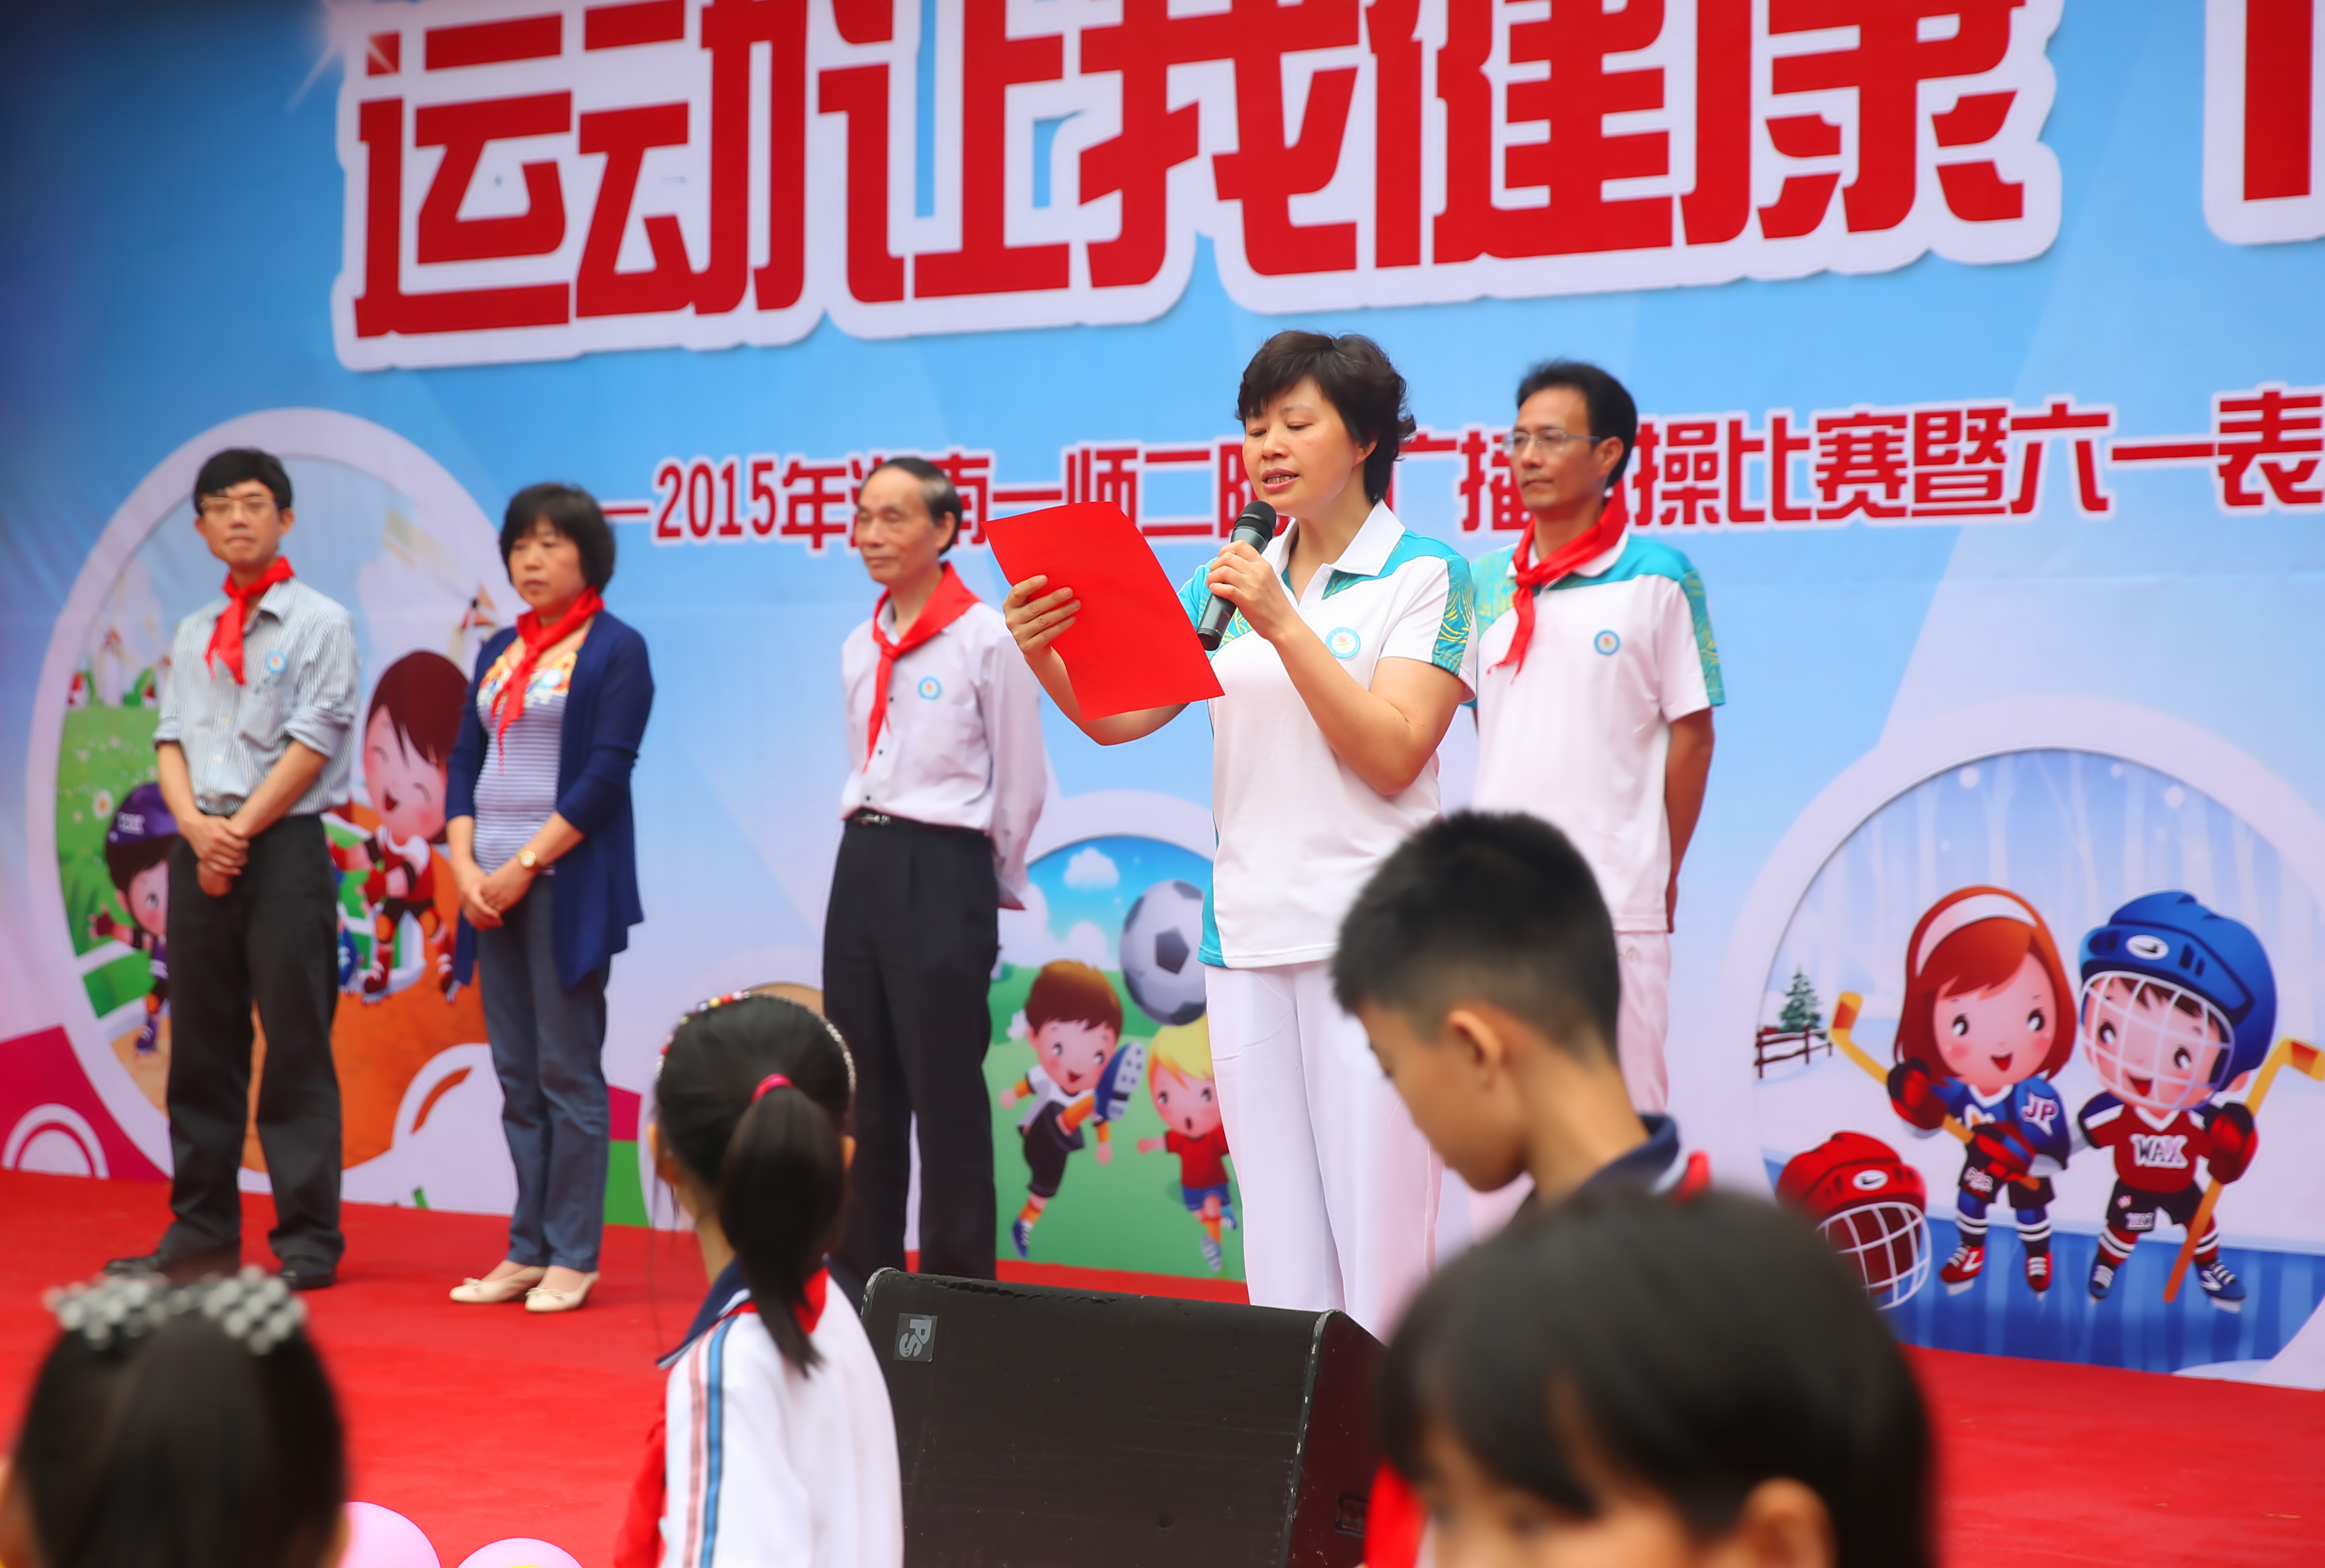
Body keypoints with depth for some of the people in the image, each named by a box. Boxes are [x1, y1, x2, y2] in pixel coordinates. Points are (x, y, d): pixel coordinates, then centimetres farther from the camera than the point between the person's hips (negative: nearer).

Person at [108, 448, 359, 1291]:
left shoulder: (320, 622, -1)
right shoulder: (192, 634, 16)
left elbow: (313, 743, -8)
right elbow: (171, 740, 10)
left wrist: (241, 829, -11)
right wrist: (196, 825, -8)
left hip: (285, 847, -6)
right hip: (200, 847, 6)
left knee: (296, 1051, -5)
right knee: (201, 1048, 8)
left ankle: (308, 1242, -1)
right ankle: (203, 1231, 15)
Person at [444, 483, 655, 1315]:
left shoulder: (615, 648, -3)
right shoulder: (500, 652, 16)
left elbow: (606, 774, -11)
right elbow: (465, 760, 13)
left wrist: (526, 865, -14)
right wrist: (464, 866, -2)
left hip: (569, 883, -6)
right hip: (494, 884, 6)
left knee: (567, 1071, -4)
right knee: (516, 1073, 8)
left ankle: (572, 1256, 2)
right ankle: (527, 1251, 13)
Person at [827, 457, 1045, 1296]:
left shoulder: (987, 639, -7)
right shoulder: (860, 647, 13)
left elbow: (1023, 784, -2)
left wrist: (991, 885, 5)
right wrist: (869, 849, 15)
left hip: (943, 870, -7)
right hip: (861, 863, 7)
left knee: (946, 1093, -5)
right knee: (861, 1090, 9)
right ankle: (860, 1281, 17)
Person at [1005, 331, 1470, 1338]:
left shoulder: (1423, 578, 0)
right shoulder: (1232, 582, 15)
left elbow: (1393, 756, -10)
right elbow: (1119, 718, 8)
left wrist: (1283, 624, -16)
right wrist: (1045, 658, -11)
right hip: (1245, 930, 5)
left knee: (1377, 1225, -6)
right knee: (1277, 1234, 9)